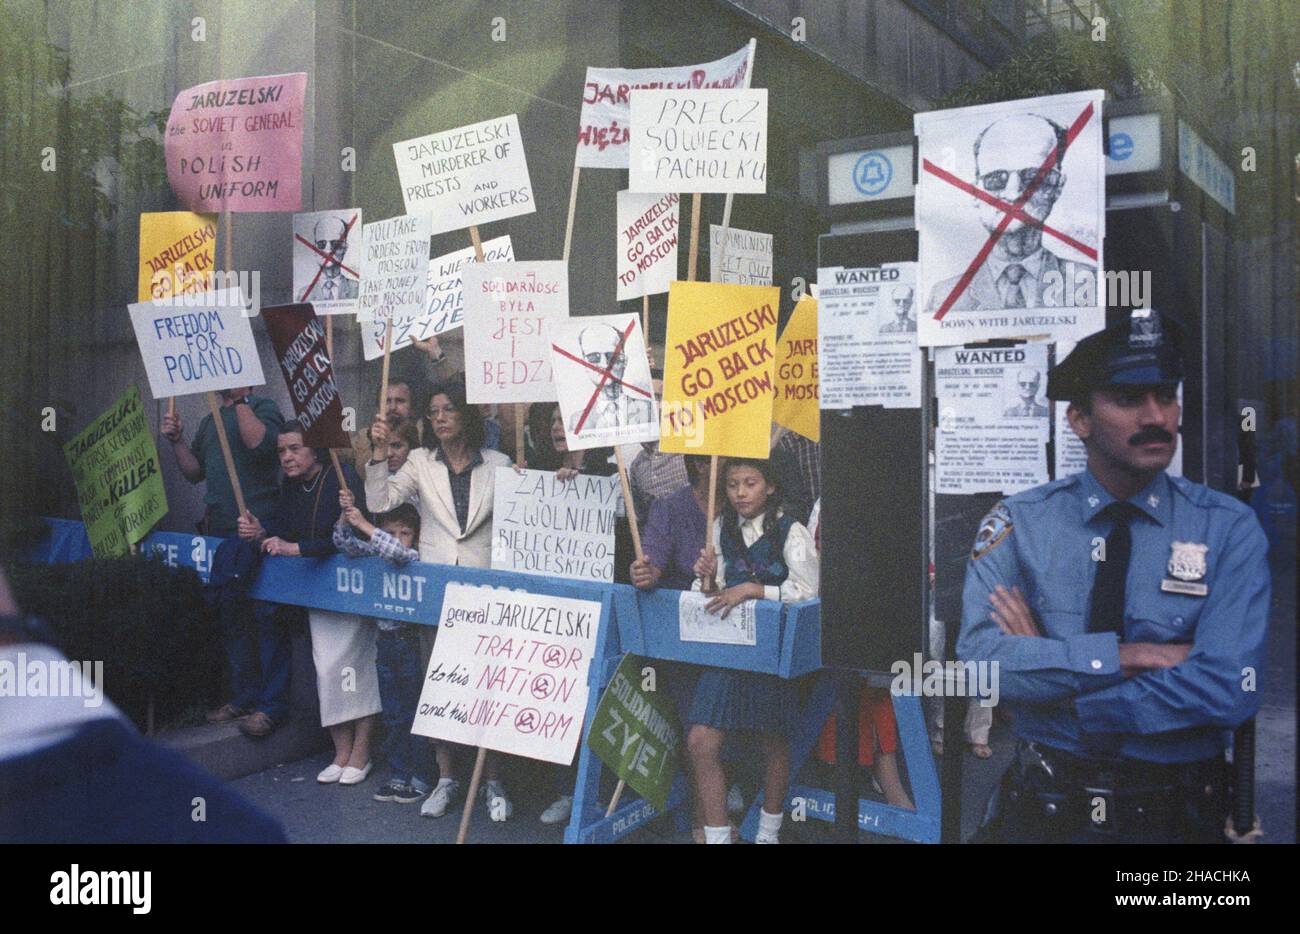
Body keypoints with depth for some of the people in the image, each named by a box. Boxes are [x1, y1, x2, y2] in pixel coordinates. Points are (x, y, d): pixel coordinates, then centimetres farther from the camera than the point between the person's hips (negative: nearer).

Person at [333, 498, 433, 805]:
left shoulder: (415, 557, -10)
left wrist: (363, 524, -28)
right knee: (393, 717, 13)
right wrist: (346, 516, -14)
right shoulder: (377, 555, 7)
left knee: (416, 714, 3)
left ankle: (420, 778, 12)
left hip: (411, 640, -6)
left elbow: (398, 551, -30)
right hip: (386, 642, 6)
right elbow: (346, 544, 3)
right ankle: (398, 776, 23)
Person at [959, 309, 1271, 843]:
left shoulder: (1229, 530, -6)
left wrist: (1051, 680, -18)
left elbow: (1228, 689, -18)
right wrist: (1126, 654, -22)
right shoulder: (1018, 524, -6)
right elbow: (979, 658, -18)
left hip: (1176, 819, 0)